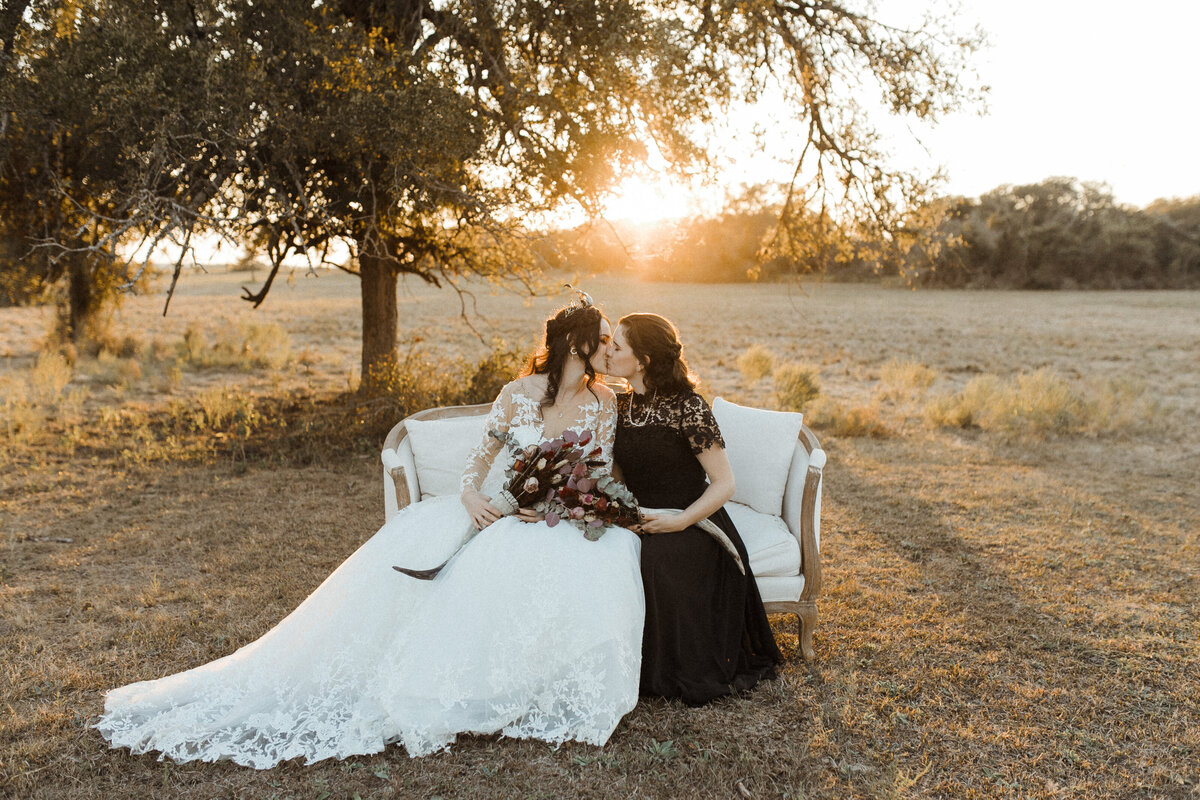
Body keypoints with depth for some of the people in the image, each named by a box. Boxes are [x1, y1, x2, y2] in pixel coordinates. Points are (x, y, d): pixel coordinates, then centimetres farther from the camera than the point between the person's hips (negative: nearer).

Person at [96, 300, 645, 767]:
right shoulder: (520, 392, 2)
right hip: (501, 510, 0)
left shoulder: (603, 404, 3)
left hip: (563, 522, 0)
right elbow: (483, 454, 7)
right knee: (411, 549, -21)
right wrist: (471, 493, -14)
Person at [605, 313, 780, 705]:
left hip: (691, 526, -5)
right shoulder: (620, 405, 8)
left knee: (657, 558, -35)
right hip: (640, 525, 5)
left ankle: (684, 672, -14)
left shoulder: (687, 407, -11)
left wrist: (679, 522, -20)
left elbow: (724, 484, -10)